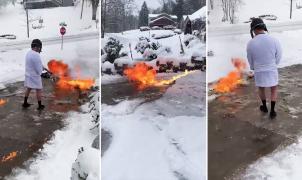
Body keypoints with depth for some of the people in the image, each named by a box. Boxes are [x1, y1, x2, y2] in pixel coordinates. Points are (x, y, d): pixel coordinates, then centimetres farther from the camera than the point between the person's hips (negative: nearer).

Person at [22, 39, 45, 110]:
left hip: (28, 74, 8)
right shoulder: (36, 55, -26)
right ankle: (40, 106, 15)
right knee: (39, 90, 6)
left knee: (28, 88, 22)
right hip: (35, 76, -8)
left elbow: (30, 65, 8)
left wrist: (41, 67, 1)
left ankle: (25, 103, 31)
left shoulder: (28, 53, 1)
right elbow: (39, 67, -21)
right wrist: (39, 73, 1)